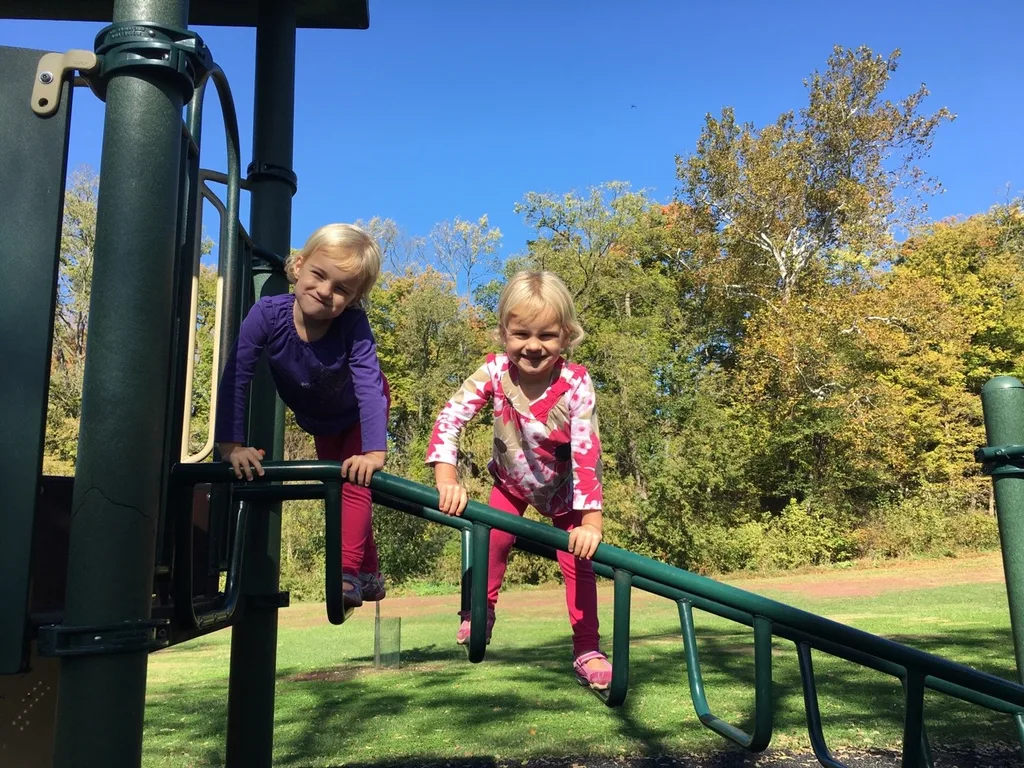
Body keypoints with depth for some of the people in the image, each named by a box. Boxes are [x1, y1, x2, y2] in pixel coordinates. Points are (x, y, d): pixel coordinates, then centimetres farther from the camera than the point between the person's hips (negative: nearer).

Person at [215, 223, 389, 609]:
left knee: (354, 481, -17)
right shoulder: (267, 313, -35)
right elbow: (235, 378, -35)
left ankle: (348, 574, -8)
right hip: (320, 421, 4)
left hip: (360, 412, -3)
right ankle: (369, 575, 28)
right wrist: (231, 444, -40)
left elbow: (369, 385, -46)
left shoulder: (354, 325, -39)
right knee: (336, 490, 12)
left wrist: (374, 451, -58)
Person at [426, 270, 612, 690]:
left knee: (577, 559, -4)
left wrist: (590, 519, -41)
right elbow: (450, 418, -31)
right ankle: (480, 612, 24)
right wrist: (446, 478, -43)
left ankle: (587, 652, 10)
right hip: (512, 480, 2)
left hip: (562, 488, -2)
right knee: (493, 540, -5)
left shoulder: (576, 384, -33)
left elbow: (587, 453, -36)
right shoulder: (495, 371, -28)